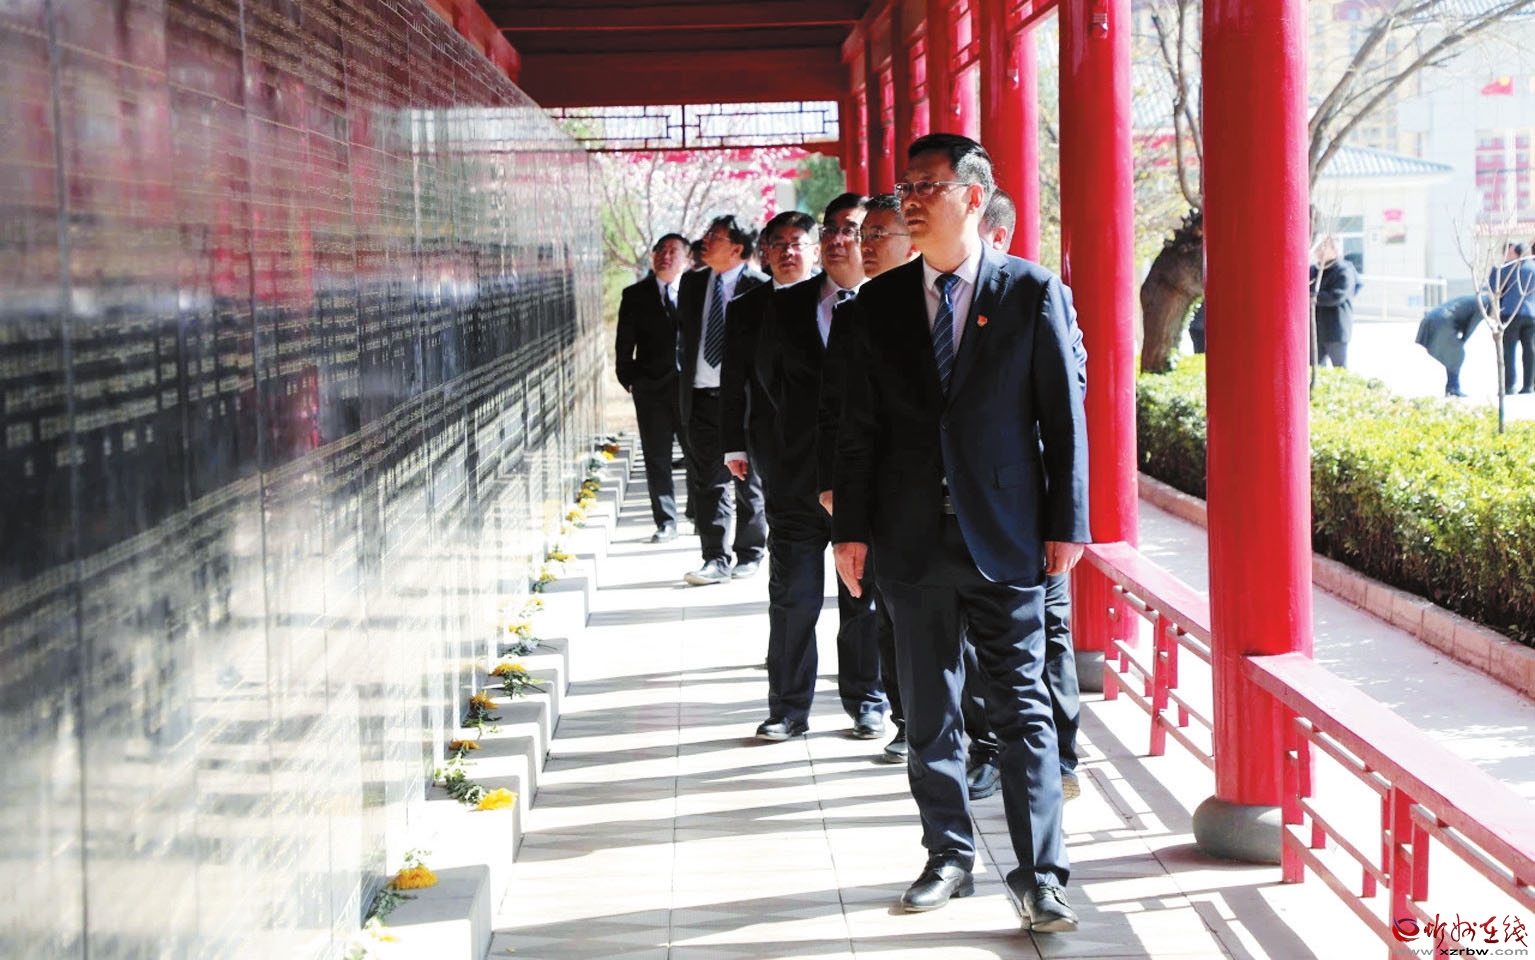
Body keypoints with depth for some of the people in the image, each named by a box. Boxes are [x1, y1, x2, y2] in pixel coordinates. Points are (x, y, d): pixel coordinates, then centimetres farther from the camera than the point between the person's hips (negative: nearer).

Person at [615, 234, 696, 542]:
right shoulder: (635, 295, 7)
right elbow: (625, 344, 8)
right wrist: (629, 379, 0)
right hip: (652, 389, 1)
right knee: (657, 459, 3)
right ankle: (666, 522, 10)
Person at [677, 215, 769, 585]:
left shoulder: (759, 287, -9)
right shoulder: (692, 283, 9)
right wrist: (685, 383, 13)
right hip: (701, 397, 5)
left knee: (749, 481, 7)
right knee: (709, 480, 4)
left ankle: (749, 555, 19)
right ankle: (716, 560, 7)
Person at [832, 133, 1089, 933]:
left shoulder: (1033, 292, -1)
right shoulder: (881, 302, 7)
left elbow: (1063, 413, -1)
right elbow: (860, 422, 8)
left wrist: (1067, 522, -4)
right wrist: (851, 526, 3)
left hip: (1003, 533, -3)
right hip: (913, 537, 3)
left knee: (1022, 708, -1)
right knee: (927, 710, 11)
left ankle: (1041, 875, 4)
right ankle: (949, 857, 23)